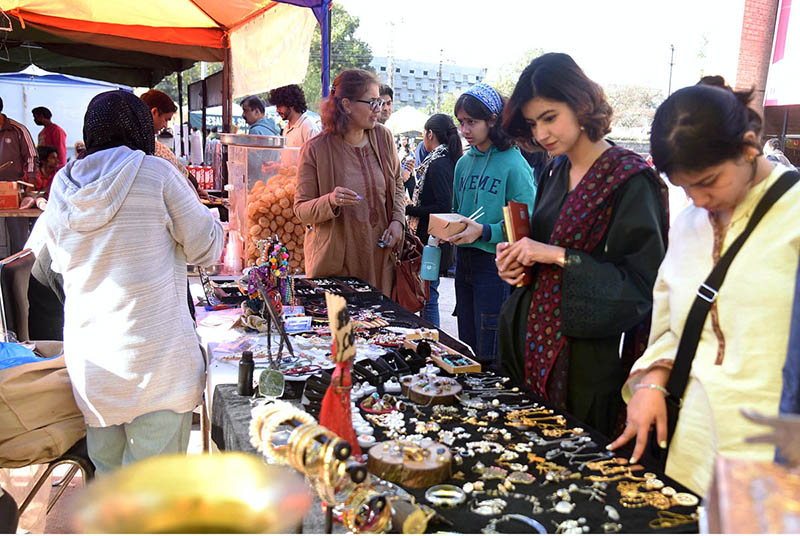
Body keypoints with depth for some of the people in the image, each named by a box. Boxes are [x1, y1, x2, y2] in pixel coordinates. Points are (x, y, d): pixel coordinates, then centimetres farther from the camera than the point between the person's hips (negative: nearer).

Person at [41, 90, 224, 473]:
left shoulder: (61, 190, 5)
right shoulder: (155, 173, -9)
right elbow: (206, 249, -4)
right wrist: (206, 216, 14)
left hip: (86, 361, 5)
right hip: (156, 356, -5)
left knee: (106, 471, 19)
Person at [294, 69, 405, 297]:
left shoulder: (383, 137, 3)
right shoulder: (315, 149, -11)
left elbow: (397, 184, 17)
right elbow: (301, 210, -7)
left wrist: (397, 220, 0)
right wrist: (330, 201, -28)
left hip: (379, 255, 4)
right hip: (334, 260, -4)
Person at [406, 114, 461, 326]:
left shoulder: (438, 164, -17)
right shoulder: (447, 161, 12)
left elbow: (443, 207, -22)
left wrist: (409, 209, -14)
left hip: (431, 240, -10)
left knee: (428, 295, -3)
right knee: (428, 293, 16)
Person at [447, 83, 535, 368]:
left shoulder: (514, 163, -11)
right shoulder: (464, 163, 11)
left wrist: (484, 231, -24)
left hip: (496, 262, -7)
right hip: (464, 262, 7)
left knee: (490, 355, -1)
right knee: (468, 347, 16)